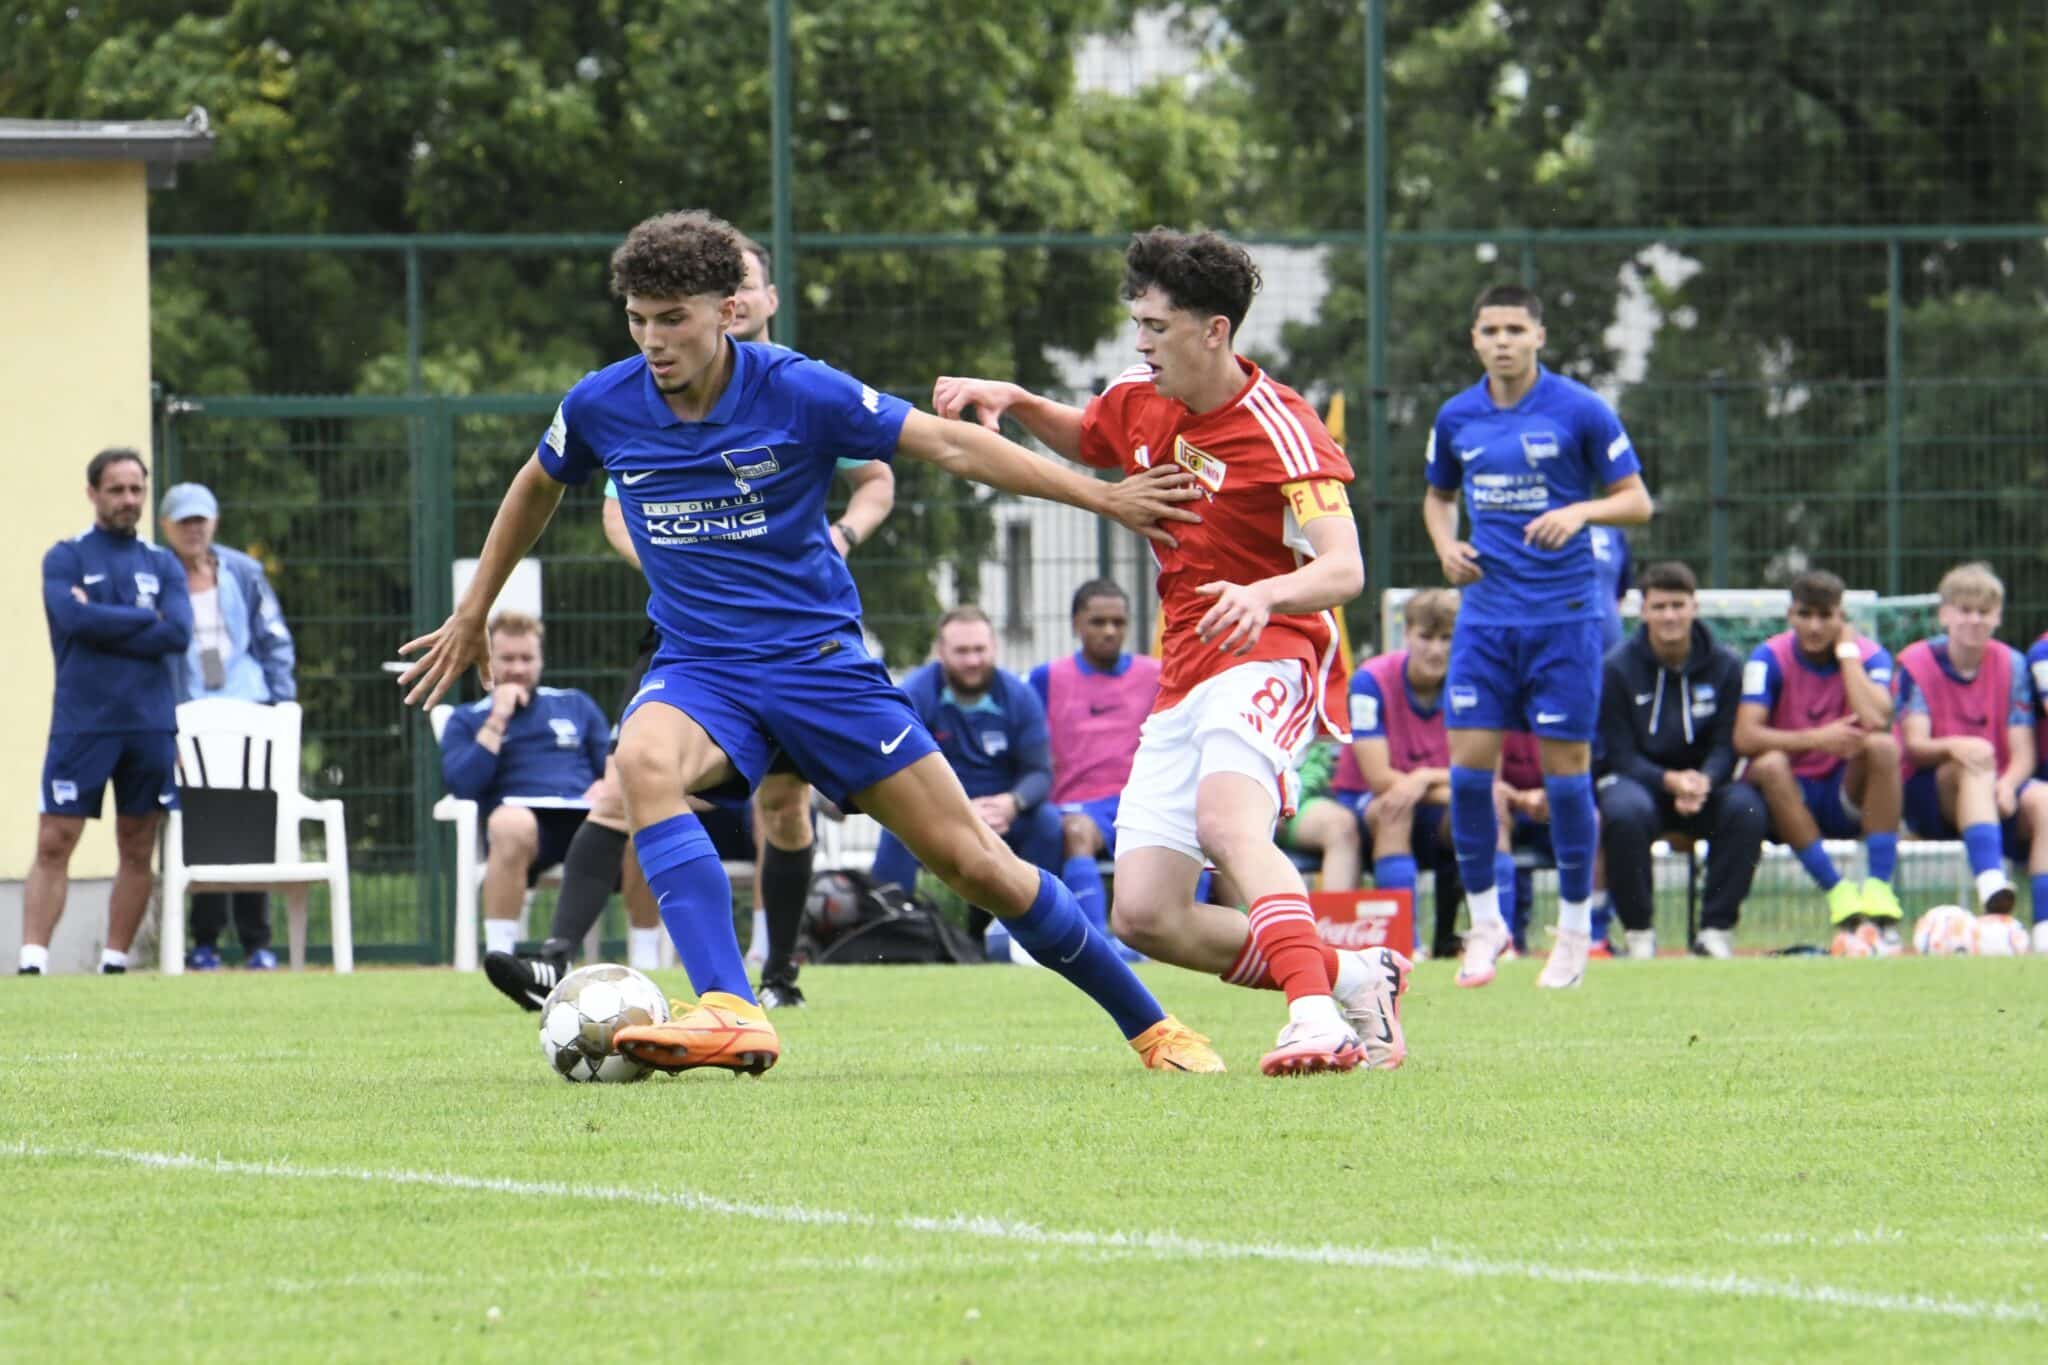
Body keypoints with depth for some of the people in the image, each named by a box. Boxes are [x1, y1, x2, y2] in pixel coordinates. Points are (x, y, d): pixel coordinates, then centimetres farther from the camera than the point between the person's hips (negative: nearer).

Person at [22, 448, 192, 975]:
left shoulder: (163, 566, 11)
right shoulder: (65, 558, 3)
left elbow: (178, 634, -4)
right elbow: (75, 619, -15)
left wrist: (103, 625, -8)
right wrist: (146, 619, -6)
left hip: (150, 727, 3)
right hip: (81, 725, -3)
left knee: (138, 850, 3)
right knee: (54, 843, -9)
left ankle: (115, 965, 8)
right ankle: (32, 962, -12)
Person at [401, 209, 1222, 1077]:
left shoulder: (797, 393, -12)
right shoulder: (600, 408, -3)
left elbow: (950, 447, -7)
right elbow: (537, 488, 19)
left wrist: (1104, 497, -10)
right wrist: (472, 615, 26)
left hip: (821, 659, -1)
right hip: (700, 669, 1)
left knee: (972, 860, -3)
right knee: (643, 760, -35)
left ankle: (1148, 1025, 15)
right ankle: (729, 1014, -43)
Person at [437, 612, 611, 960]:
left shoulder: (575, 705, 29)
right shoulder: (467, 720, 21)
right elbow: (461, 786, 3)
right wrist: (497, 721, 3)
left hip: (585, 814, 2)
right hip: (525, 816, -2)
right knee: (510, 822, -43)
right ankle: (499, 958, -37)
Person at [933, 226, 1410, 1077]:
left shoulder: (1279, 430, -15)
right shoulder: (1138, 402, 8)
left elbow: (1343, 569, -25)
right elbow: (1081, 441, 33)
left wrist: (1265, 594, -46)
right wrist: (1012, 401, 12)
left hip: (1266, 656, -8)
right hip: (1182, 679, 8)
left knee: (1228, 819, -38)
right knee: (1145, 916, -3)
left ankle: (1316, 1020, -51)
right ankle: (1355, 981, 7)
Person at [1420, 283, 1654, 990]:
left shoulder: (1580, 410, -5)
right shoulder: (1456, 419, 7)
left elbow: (1637, 500, -3)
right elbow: (1437, 495, 23)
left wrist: (1580, 511, -22)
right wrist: (1446, 545, 2)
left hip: (1564, 612, -3)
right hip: (1485, 609, 3)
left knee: (1565, 766, -1)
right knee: (1469, 765, -4)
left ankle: (1575, 927, 12)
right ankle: (1485, 922, 10)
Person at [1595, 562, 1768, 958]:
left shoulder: (1724, 666, -1)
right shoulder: (1617, 668, -6)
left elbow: (1726, 746, -3)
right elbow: (1621, 755, -8)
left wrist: (1703, 781, -27)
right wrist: (1670, 781, -27)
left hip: (1705, 781, 2)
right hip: (1639, 780, -2)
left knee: (1746, 807, -32)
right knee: (1625, 811, -38)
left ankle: (1716, 928, -20)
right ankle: (1638, 931, -20)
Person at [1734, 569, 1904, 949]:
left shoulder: (1869, 655, -4)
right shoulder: (1770, 658, -6)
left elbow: (1876, 721, -25)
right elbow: (1745, 738, -18)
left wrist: (1847, 651, -17)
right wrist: (1815, 739, -29)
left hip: (1848, 798, 0)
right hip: (1792, 796, 0)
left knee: (1883, 746, -29)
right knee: (1769, 765, -33)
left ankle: (1879, 887, -30)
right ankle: (1836, 890, -31)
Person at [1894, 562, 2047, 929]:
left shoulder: (2010, 665, 5)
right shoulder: (1915, 664, -1)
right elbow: (1914, 745, -12)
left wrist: (2007, 786, -25)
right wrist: (1953, 747, -35)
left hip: (1995, 791, 2)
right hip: (1929, 795, -2)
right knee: (1975, 759, -35)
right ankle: (1990, 880, -55)